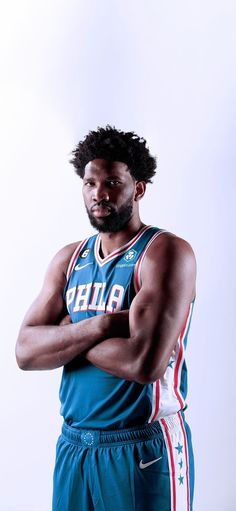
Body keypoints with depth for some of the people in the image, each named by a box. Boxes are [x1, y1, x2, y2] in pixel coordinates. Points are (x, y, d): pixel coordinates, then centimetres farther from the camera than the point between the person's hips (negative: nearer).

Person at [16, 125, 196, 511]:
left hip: (144, 450, -5)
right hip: (73, 446, 5)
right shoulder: (68, 259, 6)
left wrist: (66, 335, -10)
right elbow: (25, 352, -4)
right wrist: (102, 325, -19)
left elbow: (146, 363, -25)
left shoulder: (167, 253, -13)